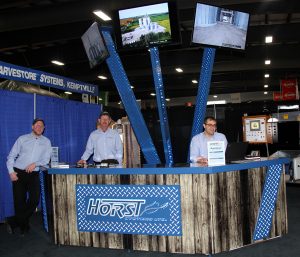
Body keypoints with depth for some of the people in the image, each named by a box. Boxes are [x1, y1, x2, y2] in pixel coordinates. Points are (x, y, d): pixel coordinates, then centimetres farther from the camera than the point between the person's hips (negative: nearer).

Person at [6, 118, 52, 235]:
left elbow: (46, 160, 1)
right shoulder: (22, 139, 4)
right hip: (19, 173, -1)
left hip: (34, 174, 1)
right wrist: (11, 172, -7)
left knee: (34, 200, -10)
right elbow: (11, 156, 3)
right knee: (19, 201, 0)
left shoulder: (46, 142, 6)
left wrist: (35, 164, -17)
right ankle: (23, 226, 21)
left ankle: (13, 222, 8)